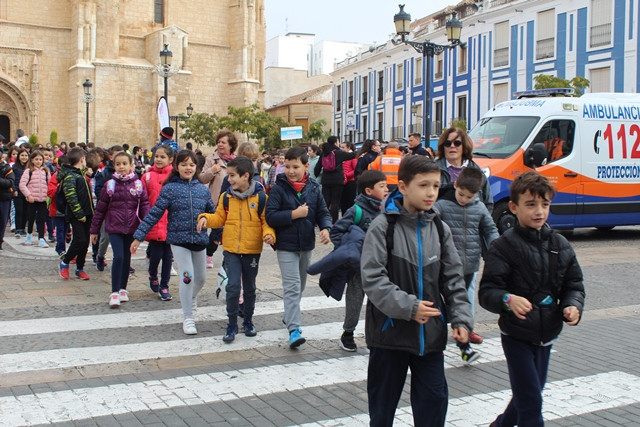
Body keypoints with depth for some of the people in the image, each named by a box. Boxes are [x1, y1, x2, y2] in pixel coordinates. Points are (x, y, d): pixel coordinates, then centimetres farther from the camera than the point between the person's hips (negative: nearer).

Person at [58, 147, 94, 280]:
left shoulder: (81, 174, 17)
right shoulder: (69, 176, -12)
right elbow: (71, 198, -20)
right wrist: (79, 214, -20)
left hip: (85, 215, 9)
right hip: (76, 216, -9)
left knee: (85, 242, 9)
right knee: (80, 241, -12)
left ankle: (80, 269, 18)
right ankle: (65, 262, 8)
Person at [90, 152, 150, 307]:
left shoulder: (138, 184, 1)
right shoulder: (110, 184, 0)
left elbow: (144, 205, 2)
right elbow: (100, 208, 4)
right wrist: (94, 230, 6)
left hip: (132, 228, 2)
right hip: (114, 227, -2)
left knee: (127, 258, 11)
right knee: (118, 257, -13)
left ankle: (123, 289, 27)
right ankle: (114, 292, -5)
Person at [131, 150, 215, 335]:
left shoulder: (203, 189, 4)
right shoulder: (170, 188, -5)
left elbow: (213, 214, 13)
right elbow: (154, 214, -7)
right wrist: (139, 236, -9)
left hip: (199, 240, 4)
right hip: (178, 239, -4)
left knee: (201, 278, 15)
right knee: (187, 276, -11)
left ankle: (191, 298, 49)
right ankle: (188, 318, 4)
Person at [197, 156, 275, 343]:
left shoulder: (261, 197, -9)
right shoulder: (226, 197, -1)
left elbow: (266, 221, -5)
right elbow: (220, 218, 8)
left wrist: (269, 234, -24)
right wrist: (206, 218, -10)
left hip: (252, 250, -1)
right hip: (231, 250, 1)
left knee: (249, 288, 14)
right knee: (233, 286, -9)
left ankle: (248, 321, 33)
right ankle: (232, 324, 7)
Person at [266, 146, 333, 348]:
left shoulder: (313, 188, 0)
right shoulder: (279, 189, -11)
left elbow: (323, 212, 3)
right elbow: (270, 216, -16)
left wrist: (325, 228, -16)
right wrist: (294, 214, -22)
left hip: (307, 244, 5)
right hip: (286, 246, -5)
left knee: (300, 285, 20)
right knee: (292, 286, -12)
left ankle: (290, 316, 42)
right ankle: (293, 329, -13)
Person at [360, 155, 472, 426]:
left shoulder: (440, 229, 3)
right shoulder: (383, 226, -11)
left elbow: (453, 279, 6)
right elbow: (372, 279, -16)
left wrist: (460, 319, -4)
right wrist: (408, 306, -23)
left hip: (430, 333, 4)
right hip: (390, 330, -3)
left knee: (434, 398, 10)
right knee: (383, 400, 13)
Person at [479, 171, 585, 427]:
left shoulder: (560, 245, 2)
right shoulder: (505, 246, -14)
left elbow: (574, 284, 8)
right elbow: (487, 291, -18)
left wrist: (573, 306, -13)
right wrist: (508, 300, -38)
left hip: (547, 334, 6)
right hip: (516, 336, -6)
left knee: (529, 393, 20)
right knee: (531, 400, -5)